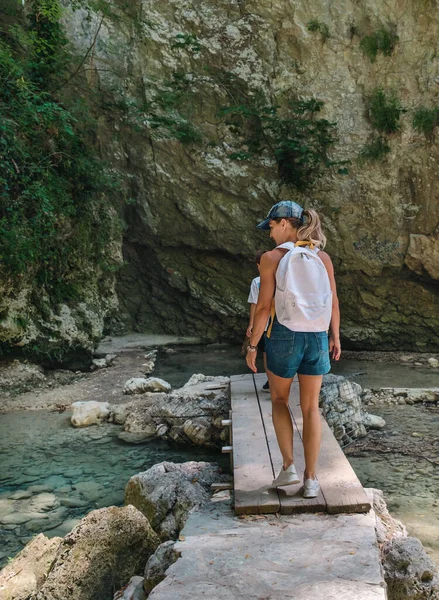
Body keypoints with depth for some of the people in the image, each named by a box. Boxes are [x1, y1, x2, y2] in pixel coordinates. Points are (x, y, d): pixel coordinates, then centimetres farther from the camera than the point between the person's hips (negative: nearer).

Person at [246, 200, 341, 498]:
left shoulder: (271, 257, -9)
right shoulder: (323, 257, 2)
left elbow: (264, 307, -11)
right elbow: (333, 301, 6)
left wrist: (252, 346, -2)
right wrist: (336, 337, 19)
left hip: (284, 337, -3)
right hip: (316, 338, 3)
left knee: (279, 398, 20)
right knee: (311, 407, 12)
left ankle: (289, 466, 11)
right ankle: (310, 479, 12)